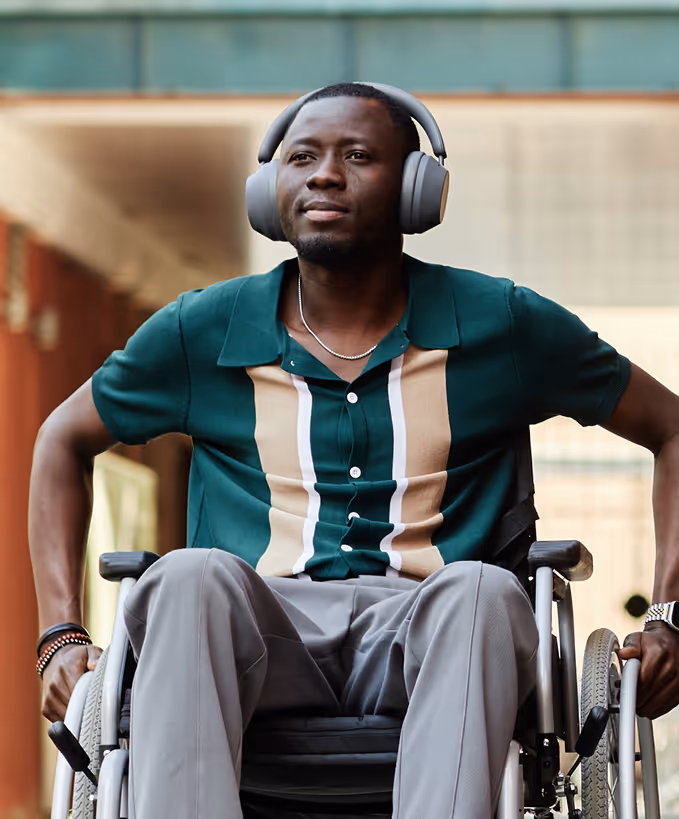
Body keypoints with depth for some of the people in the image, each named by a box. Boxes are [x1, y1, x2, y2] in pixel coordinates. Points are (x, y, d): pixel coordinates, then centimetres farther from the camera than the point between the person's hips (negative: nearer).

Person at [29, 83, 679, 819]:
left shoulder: (499, 325, 11)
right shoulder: (205, 330, 14)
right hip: (255, 632, 1)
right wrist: (62, 635, 15)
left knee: (484, 592, -36)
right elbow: (64, 438, 27)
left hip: (424, 629, 0)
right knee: (190, 578, -35)